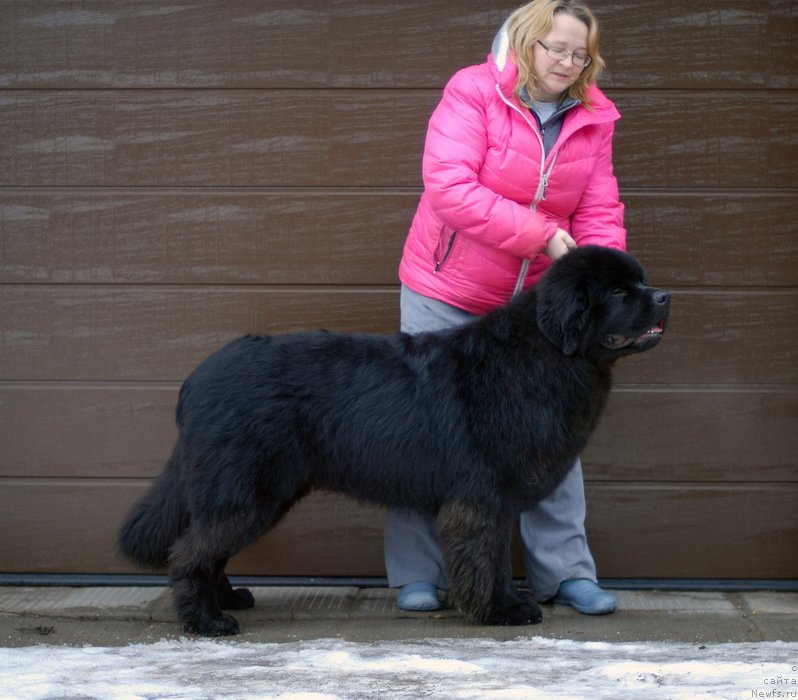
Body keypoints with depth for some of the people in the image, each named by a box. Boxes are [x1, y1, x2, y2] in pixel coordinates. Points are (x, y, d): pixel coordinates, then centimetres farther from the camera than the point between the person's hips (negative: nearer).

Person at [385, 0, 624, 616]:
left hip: (534, 301, 4)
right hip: (445, 295, -4)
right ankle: (417, 575, 12)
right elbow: (449, 185, -25)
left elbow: (600, 214, -2)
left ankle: (565, 572, 11)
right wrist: (542, 235, -27)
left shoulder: (593, 118, 0)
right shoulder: (473, 93, -14)